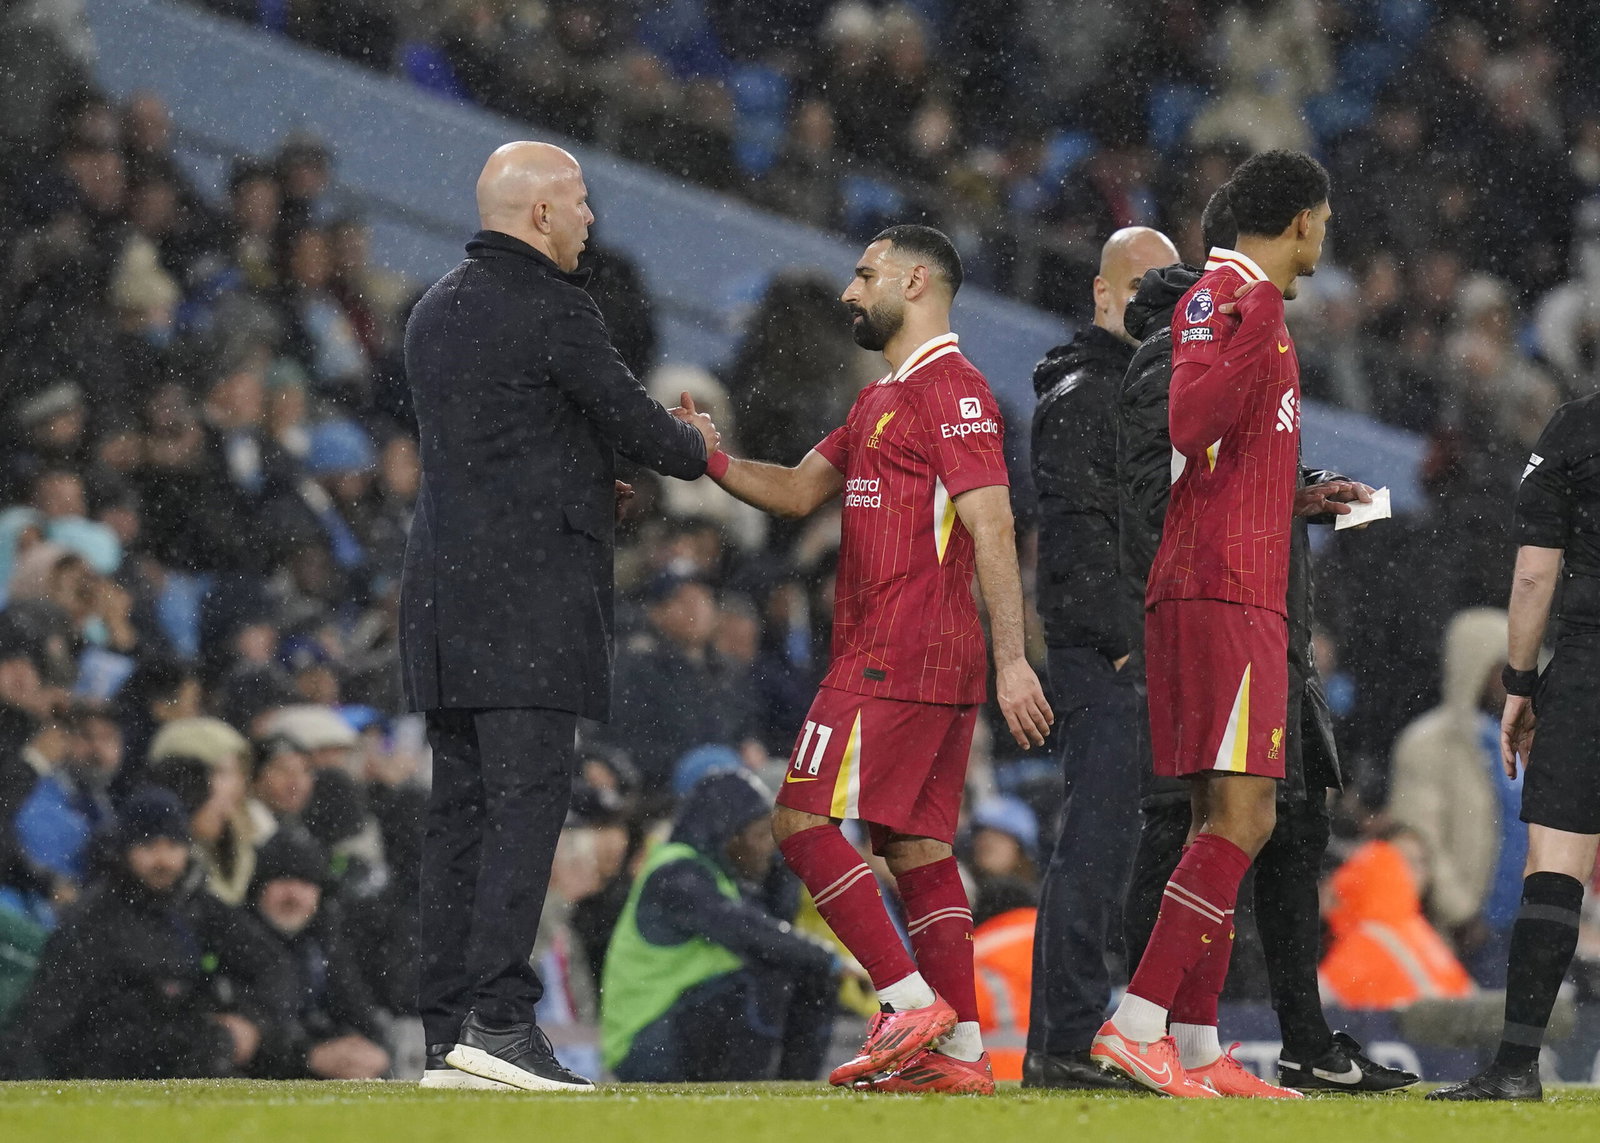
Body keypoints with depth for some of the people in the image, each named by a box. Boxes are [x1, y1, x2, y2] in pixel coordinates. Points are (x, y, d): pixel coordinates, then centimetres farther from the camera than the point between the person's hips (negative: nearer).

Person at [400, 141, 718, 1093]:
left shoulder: (436, 312, 17)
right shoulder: (551, 310, -10)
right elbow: (632, 419, -4)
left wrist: (588, 485, 24)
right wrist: (698, 447, 16)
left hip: (447, 589, 8)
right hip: (530, 592, -8)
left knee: (462, 809, 8)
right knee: (526, 800, -10)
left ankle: (449, 1032, 7)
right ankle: (498, 1017, -18)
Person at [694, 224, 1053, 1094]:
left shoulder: (950, 391, -10)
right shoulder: (882, 400, 22)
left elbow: (992, 527, -17)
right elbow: (798, 492, 23)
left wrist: (1012, 661, -23)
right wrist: (712, 459, 5)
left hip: (895, 661, -10)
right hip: (936, 666, 10)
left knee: (804, 820, -12)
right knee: (916, 845, 8)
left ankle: (911, 1004, -15)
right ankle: (959, 1050, 5)